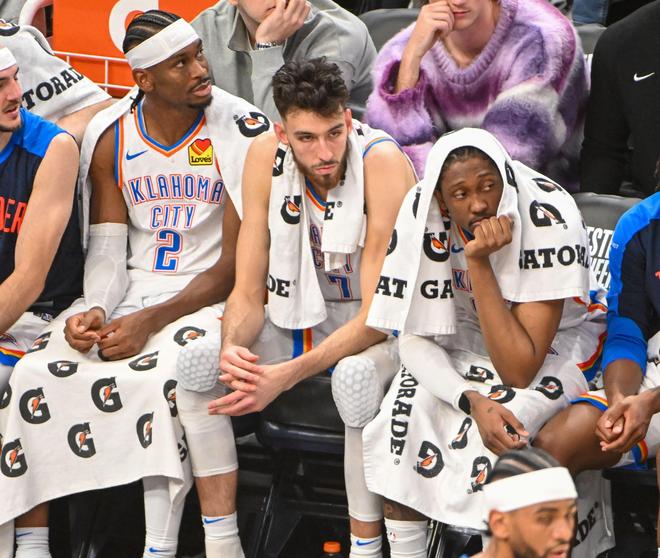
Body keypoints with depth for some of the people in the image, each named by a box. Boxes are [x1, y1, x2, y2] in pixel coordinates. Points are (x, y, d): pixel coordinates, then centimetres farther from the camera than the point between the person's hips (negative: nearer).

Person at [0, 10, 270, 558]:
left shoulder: (241, 132, -9)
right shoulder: (110, 136, 5)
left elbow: (235, 265, -10)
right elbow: (107, 246, 6)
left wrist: (150, 322, -19)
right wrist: (94, 311, -16)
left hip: (204, 298, -4)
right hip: (127, 291, 5)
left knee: (162, 380, -35)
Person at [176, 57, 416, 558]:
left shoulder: (383, 162, -25)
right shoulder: (266, 157, -11)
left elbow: (378, 314, -25)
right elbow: (248, 293, -6)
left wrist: (287, 375, -34)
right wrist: (232, 348, -29)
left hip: (381, 328, -5)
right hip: (301, 316, 5)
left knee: (356, 375, -38)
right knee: (195, 361, -17)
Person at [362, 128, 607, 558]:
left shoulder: (549, 219, -32)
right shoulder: (422, 214, -21)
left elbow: (519, 371, -32)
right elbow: (415, 337, -14)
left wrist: (479, 263, -38)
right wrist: (471, 399, -32)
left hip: (558, 335, -3)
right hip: (466, 332, 3)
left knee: (498, 434, -31)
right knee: (404, 419, -23)